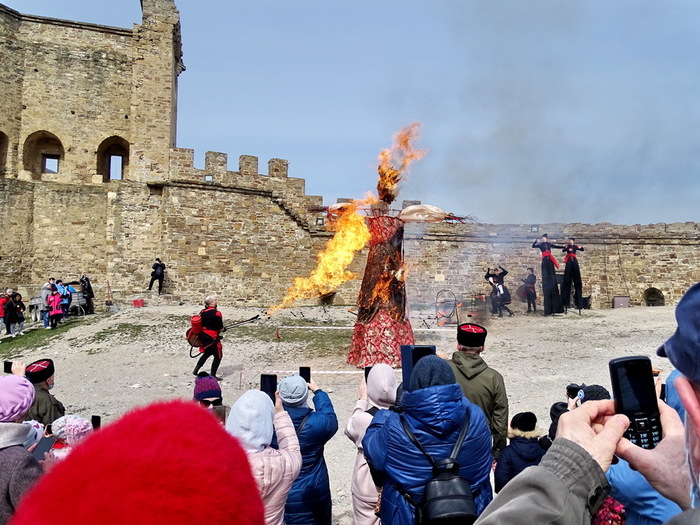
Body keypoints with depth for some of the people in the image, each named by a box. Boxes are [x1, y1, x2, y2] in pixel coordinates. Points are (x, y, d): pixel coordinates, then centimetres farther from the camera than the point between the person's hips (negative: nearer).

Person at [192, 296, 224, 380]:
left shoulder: (202, 312, 2)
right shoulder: (217, 313, -19)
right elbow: (220, 329, -15)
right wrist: (223, 329, 6)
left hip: (203, 336, 8)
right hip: (212, 337, -8)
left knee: (207, 353, 29)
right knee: (218, 356, 6)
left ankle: (196, 370, 30)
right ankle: (213, 376, 9)